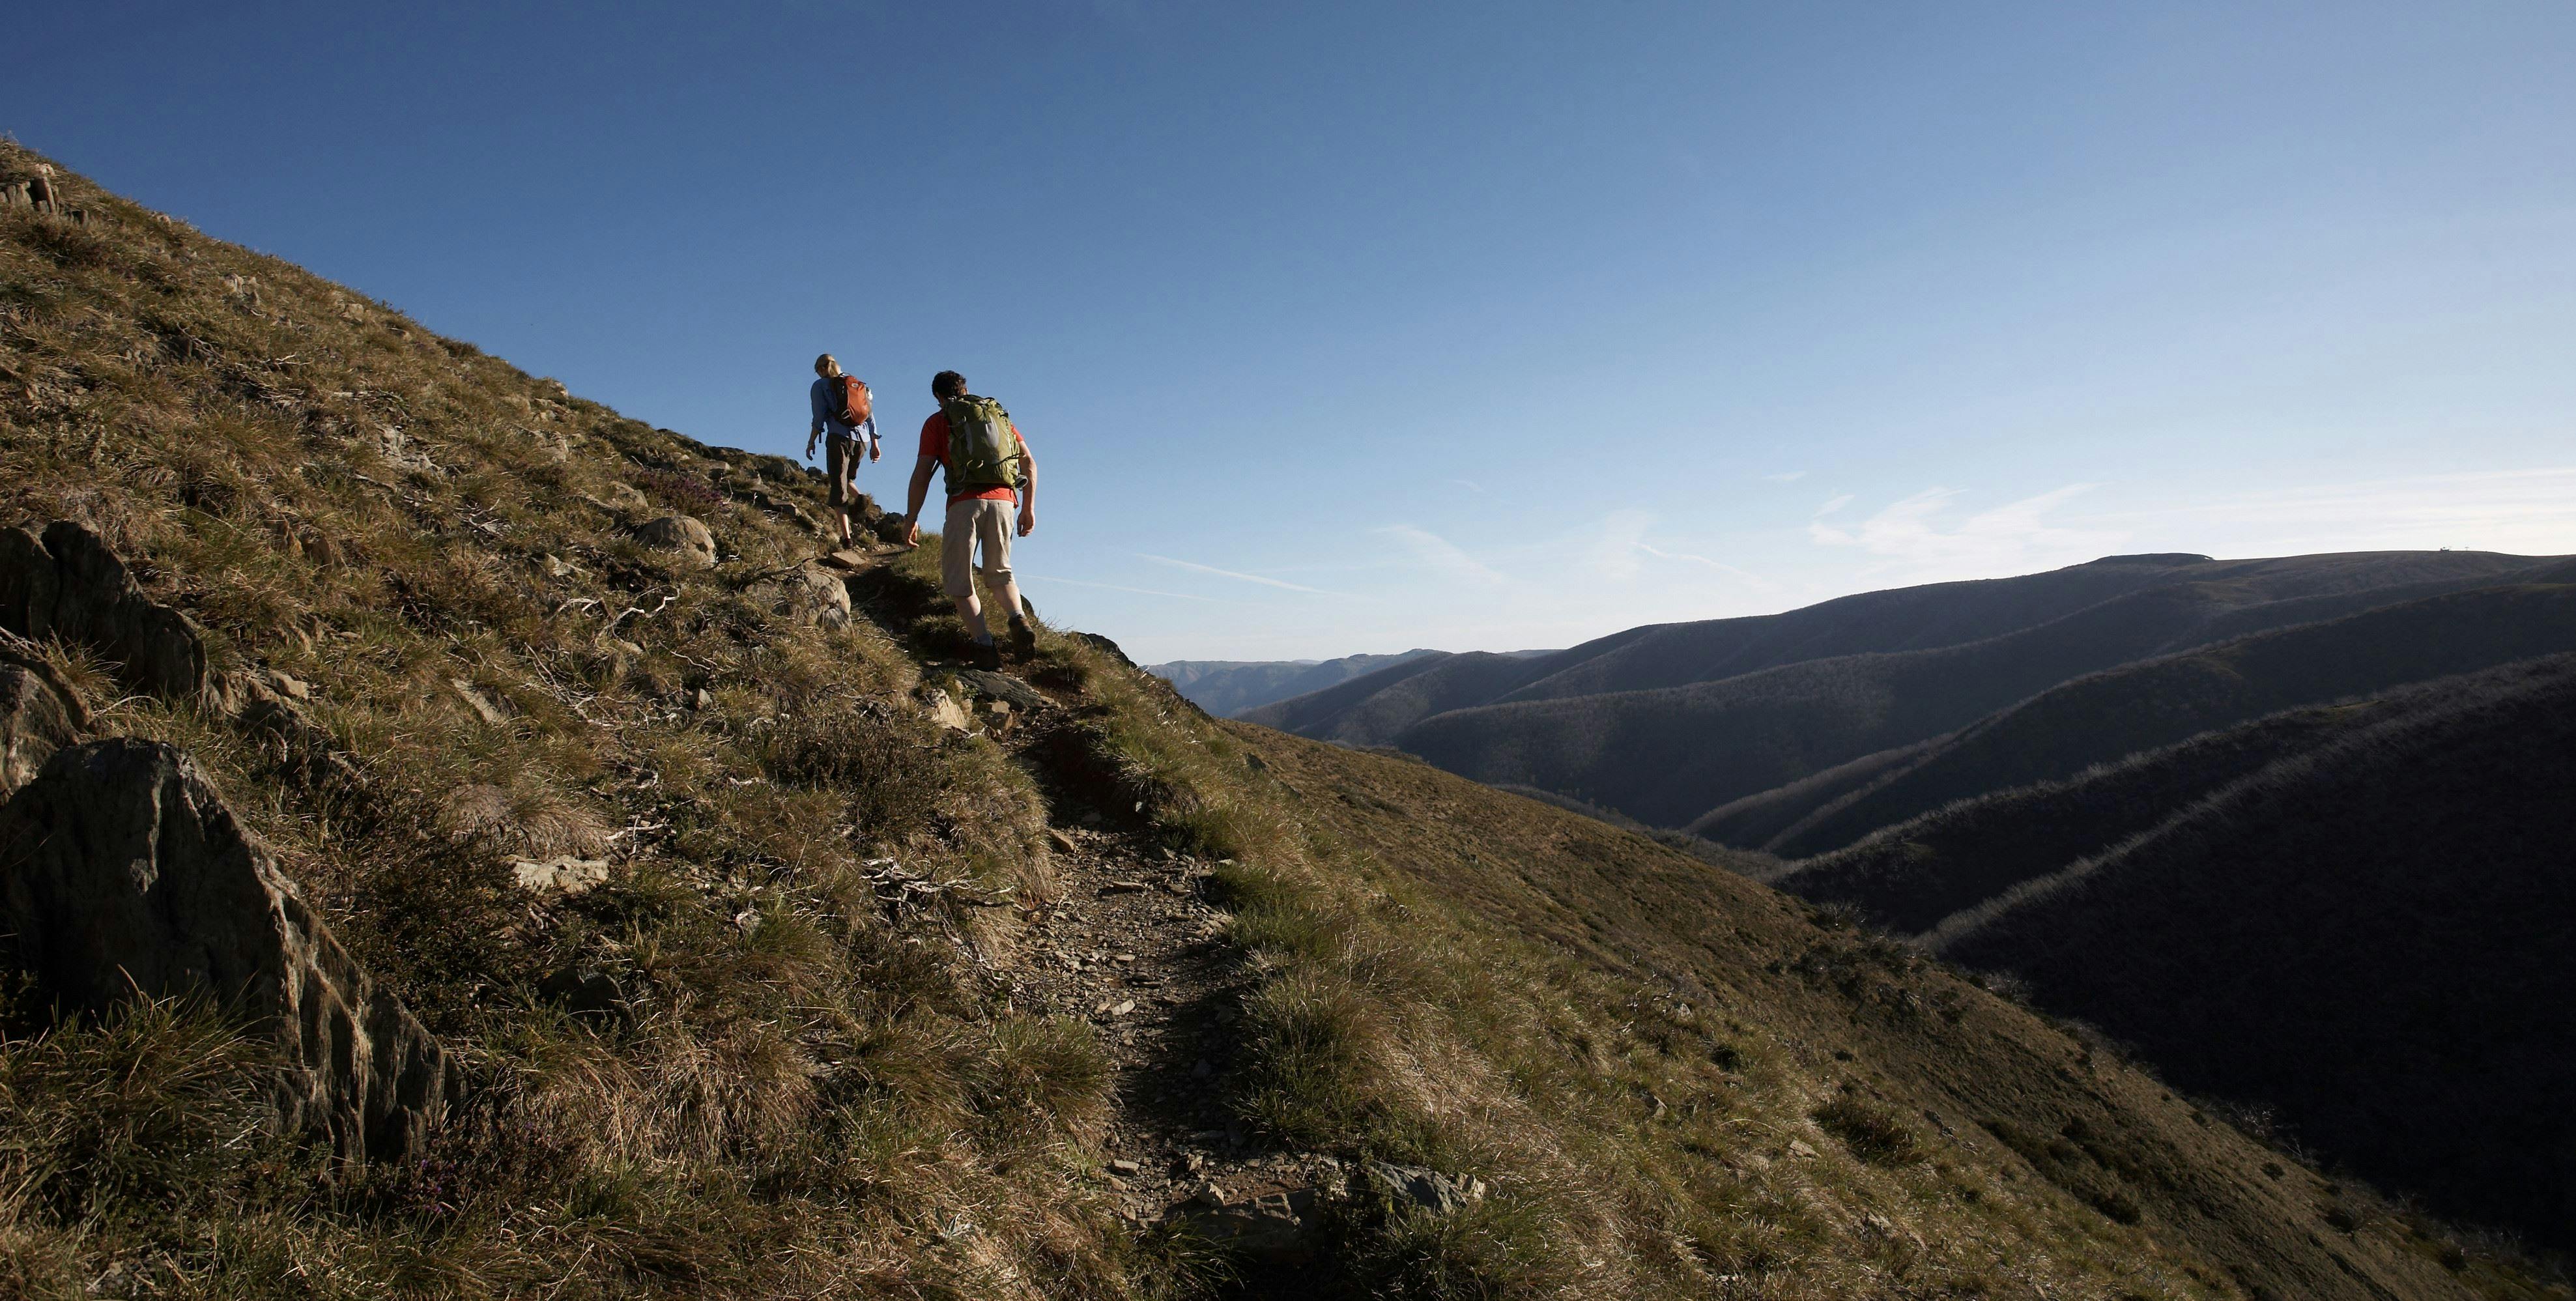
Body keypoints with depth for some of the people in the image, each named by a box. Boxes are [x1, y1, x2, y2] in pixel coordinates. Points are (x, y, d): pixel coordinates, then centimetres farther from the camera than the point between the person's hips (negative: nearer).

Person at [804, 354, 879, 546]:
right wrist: (874, 444, 18)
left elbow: (819, 417, -3)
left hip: (839, 438, -5)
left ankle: (846, 535, -11)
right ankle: (859, 498, -10)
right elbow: (870, 416, 16)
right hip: (861, 439, 5)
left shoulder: (821, 385, 6)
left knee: (838, 486, -2)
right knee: (848, 478, 24)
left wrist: (811, 442, 4)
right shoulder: (858, 385, 19)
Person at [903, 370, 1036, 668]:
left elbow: (922, 474, 3)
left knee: (958, 580, 7)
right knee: (999, 574, 19)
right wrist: (1029, 508, 18)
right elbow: (1029, 462, 15)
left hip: (966, 502, -3)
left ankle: (984, 643, -8)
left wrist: (911, 520, 7)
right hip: (1003, 500, 4)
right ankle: (1019, 619, -9)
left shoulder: (938, 421, 12)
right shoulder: (1000, 415, 23)